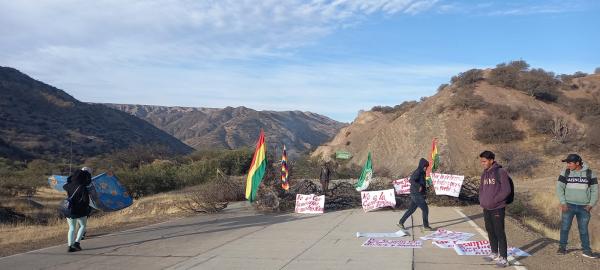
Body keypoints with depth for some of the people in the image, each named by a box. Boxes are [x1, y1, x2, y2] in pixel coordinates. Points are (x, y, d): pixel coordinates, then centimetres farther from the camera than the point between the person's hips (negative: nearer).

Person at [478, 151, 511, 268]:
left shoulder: (501, 172, -10)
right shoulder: (484, 173, 11)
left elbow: (506, 190, -13)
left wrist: (494, 201, -16)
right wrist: (481, 200, 4)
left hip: (497, 208, -7)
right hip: (486, 208, 7)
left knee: (499, 233, -4)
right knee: (490, 231, 15)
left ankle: (503, 258, 3)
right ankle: (494, 253, 29)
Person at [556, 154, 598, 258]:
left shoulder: (590, 173, 1)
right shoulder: (565, 172, 0)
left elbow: (595, 190, 5)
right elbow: (559, 188, 0)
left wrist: (591, 204, -4)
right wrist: (563, 203, -8)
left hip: (584, 207, 0)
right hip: (568, 205, 0)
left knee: (584, 229, 4)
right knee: (565, 227, -2)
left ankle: (586, 250, 12)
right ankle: (562, 247, 6)